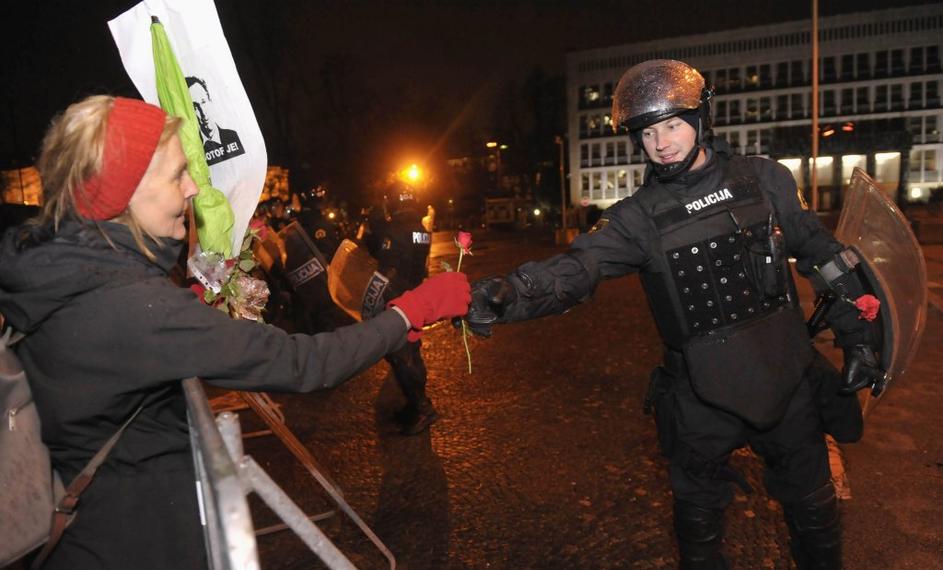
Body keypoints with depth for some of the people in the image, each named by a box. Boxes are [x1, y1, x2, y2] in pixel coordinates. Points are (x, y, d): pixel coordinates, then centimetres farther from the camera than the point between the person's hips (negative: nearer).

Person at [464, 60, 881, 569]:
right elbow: (575, 268, -24)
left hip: (786, 377, 2)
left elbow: (822, 256, 6)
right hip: (701, 395, -1)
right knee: (698, 513, 16)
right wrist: (507, 294, -42)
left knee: (812, 506, 20)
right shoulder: (639, 216, -9)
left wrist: (858, 336, 6)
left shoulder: (766, 180, -3)